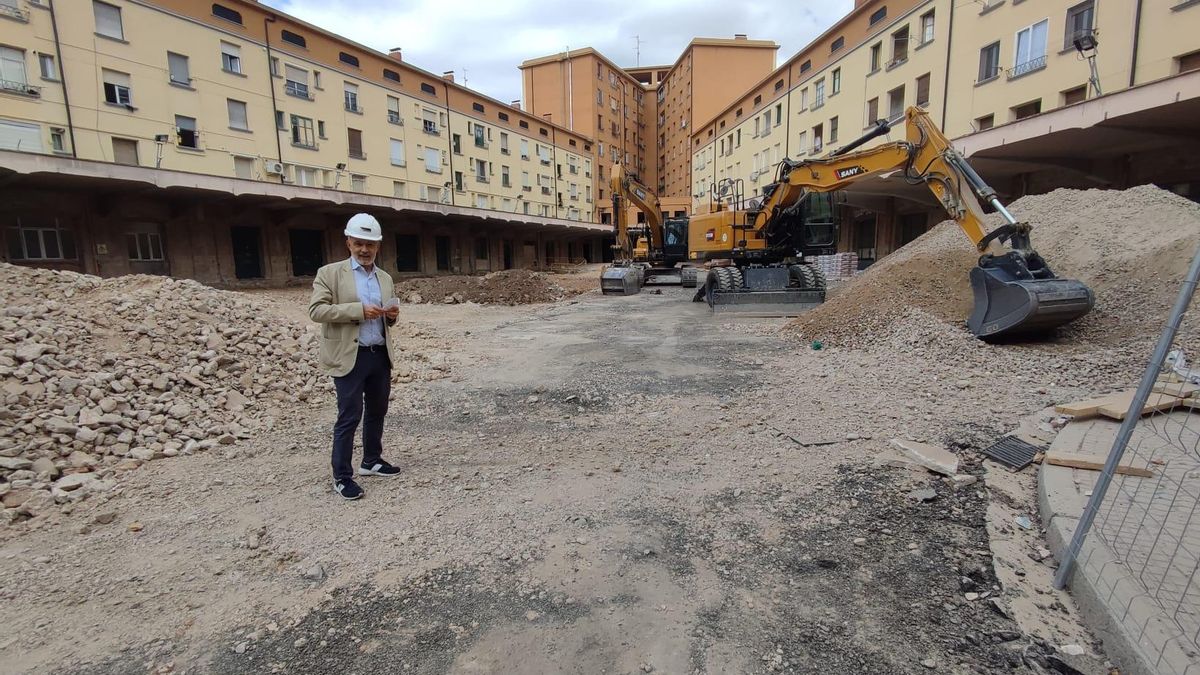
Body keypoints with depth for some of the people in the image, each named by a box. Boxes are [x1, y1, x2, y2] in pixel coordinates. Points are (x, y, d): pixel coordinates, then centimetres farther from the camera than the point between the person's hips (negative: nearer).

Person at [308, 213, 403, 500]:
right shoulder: (329, 273, -3)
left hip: (380, 355, 6)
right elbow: (316, 310, -12)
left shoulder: (385, 278, 13)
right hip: (350, 357, -6)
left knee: (377, 412, 16)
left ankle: (371, 461, 33)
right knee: (349, 417, -3)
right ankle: (342, 476, 9)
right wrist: (358, 310, -21)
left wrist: (392, 315, -3)